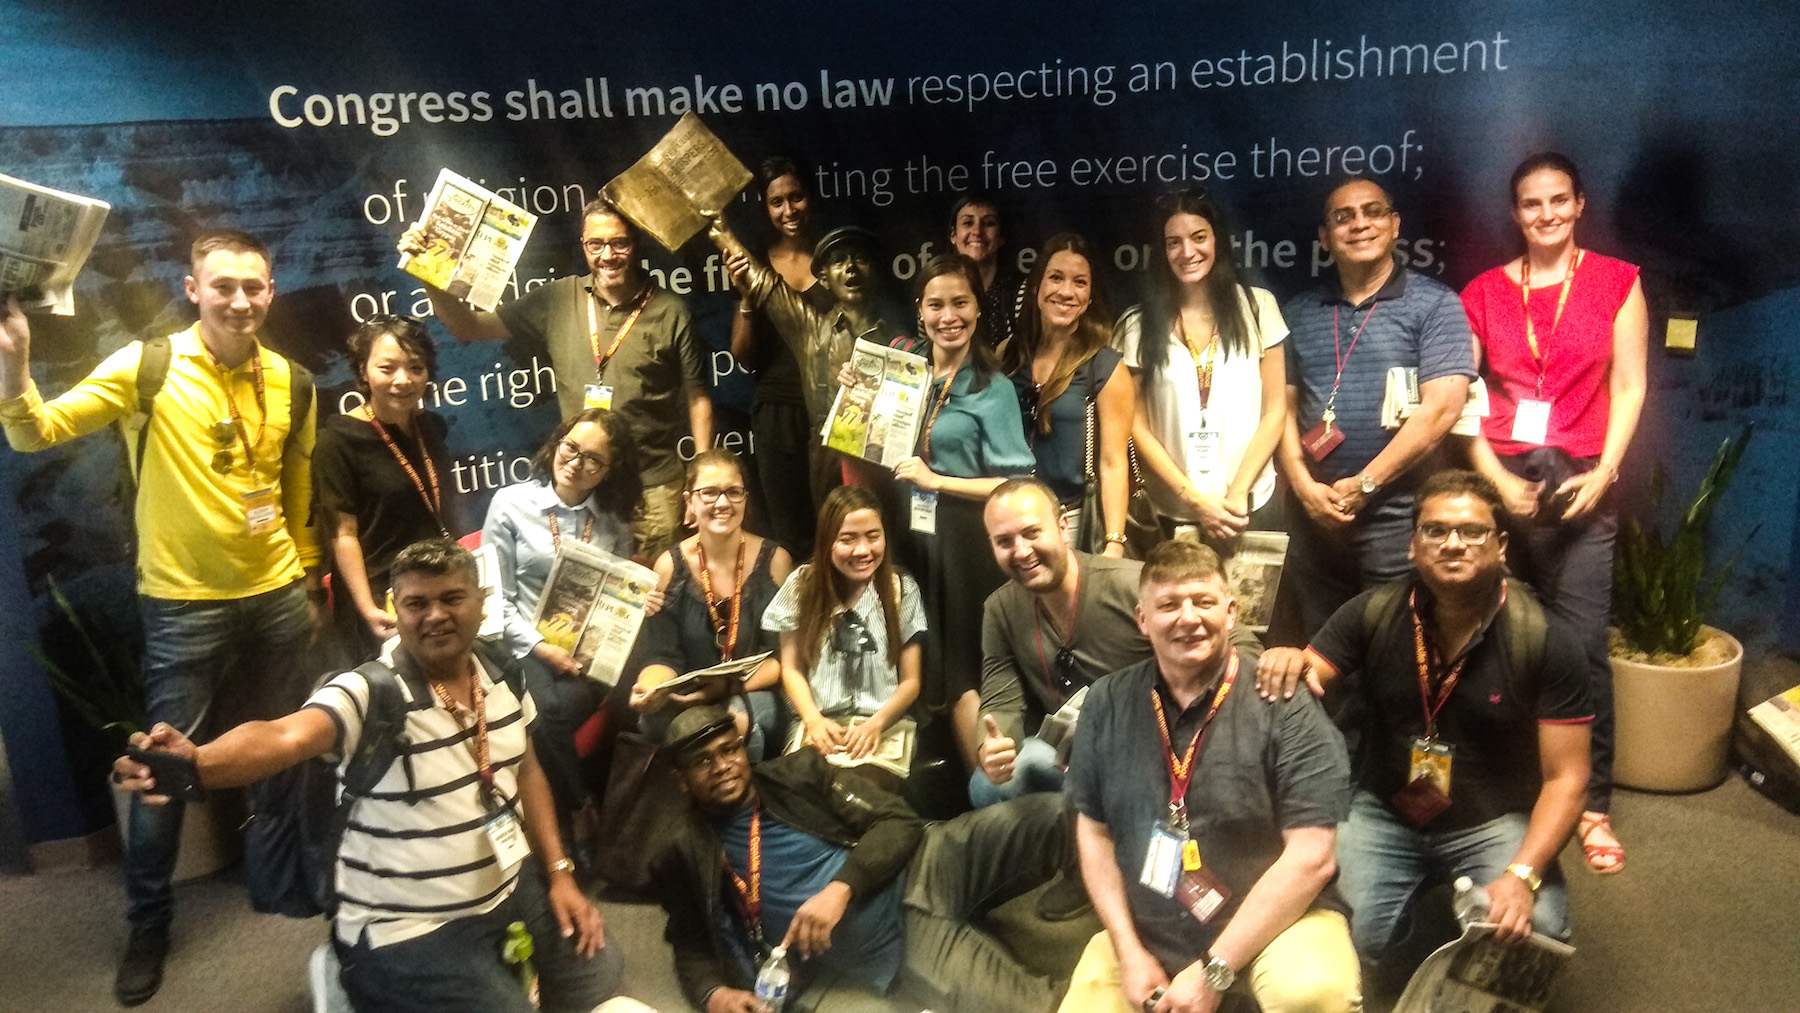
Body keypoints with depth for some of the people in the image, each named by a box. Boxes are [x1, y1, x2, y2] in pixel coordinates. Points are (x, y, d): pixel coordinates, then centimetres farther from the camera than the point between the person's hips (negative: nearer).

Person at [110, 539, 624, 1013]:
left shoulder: (503, 673, -2)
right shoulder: (367, 694, -22)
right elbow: (285, 737, -41)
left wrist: (559, 873, 5)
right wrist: (194, 763, -61)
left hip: (513, 887, 6)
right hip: (411, 929, -6)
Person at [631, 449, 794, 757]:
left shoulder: (774, 560, -1)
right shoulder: (669, 567, 2)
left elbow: (781, 656, -2)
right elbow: (662, 656, 1)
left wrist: (728, 686, -19)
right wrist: (648, 688, -23)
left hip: (757, 695, -1)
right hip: (685, 702, 1)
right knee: (654, 719, -31)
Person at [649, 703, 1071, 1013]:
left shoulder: (798, 772, 8)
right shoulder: (685, 854, 8)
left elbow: (899, 822, 1)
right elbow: (693, 949, 15)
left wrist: (841, 887, -15)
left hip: (923, 864, 2)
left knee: (1054, 813, -24)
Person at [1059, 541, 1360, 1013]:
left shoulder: (1285, 708, -11)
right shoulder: (1108, 704, 1)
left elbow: (1311, 857, -15)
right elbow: (1094, 831, 7)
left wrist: (1214, 970, -16)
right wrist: (1130, 952, -4)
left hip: (1273, 921, -3)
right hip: (1147, 932, 4)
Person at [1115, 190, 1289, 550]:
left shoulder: (1257, 307, 2)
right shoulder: (1137, 325, 1)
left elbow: (1275, 410, 2)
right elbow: (1136, 424, -1)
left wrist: (1238, 493, -8)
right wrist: (1194, 500, -8)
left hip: (1252, 507, 0)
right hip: (1172, 516, 0)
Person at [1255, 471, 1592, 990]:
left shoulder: (1546, 645, -13)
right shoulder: (1372, 614, -7)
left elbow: (1565, 780, -10)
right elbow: (1296, 689, -3)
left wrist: (1522, 876, -24)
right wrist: (1287, 665, -29)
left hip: (1494, 823, 0)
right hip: (1382, 814, 1)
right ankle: (1414, 985, 15)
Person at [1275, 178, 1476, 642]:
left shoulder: (1434, 305, 0)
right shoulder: (1299, 313, 13)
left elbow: (1442, 408, -10)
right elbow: (1283, 406, 9)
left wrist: (1362, 485, -11)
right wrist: (1305, 486, -6)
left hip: (1396, 516, -4)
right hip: (1313, 515, 4)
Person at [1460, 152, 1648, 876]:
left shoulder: (1617, 282, 9)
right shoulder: (1484, 292, 11)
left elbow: (1628, 388, 5)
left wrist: (1603, 473, -7)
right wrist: (1495, 478, -6)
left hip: (1578, 483, -1)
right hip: (1498, 485, 1)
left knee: (1582, 647, -6)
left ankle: (1592, 805, 6)